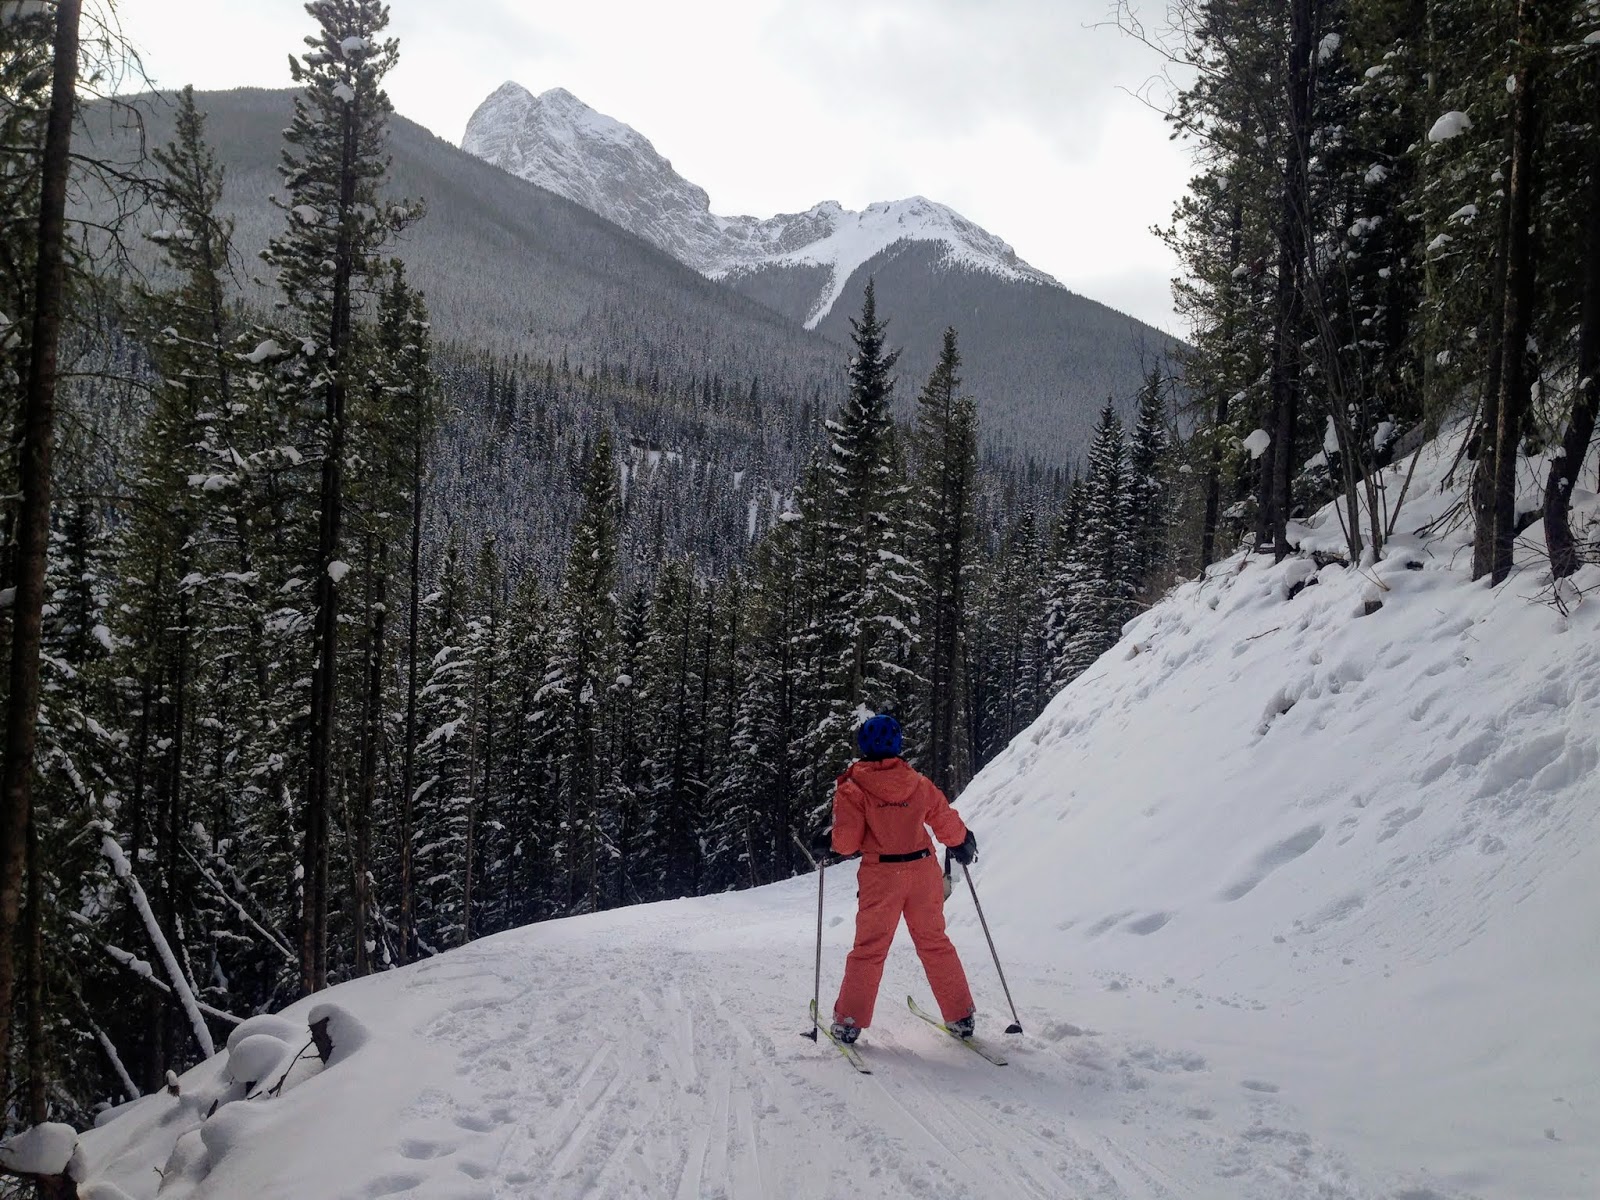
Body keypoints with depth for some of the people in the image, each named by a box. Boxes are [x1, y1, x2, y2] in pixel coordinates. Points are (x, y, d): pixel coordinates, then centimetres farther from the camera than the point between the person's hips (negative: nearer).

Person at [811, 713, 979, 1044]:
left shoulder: (852, 789, -9)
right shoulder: (919, 783, 0)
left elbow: (846, 841, -12)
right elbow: (947, 822, 8)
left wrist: (828, 843, 10)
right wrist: (963, 842, 28)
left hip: (880, 876, -2)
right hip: (924, 871, 2)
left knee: (869, 949, 8)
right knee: (935, 943, 15)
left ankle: (848, 1022, 11)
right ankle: (961, 1018, 19)